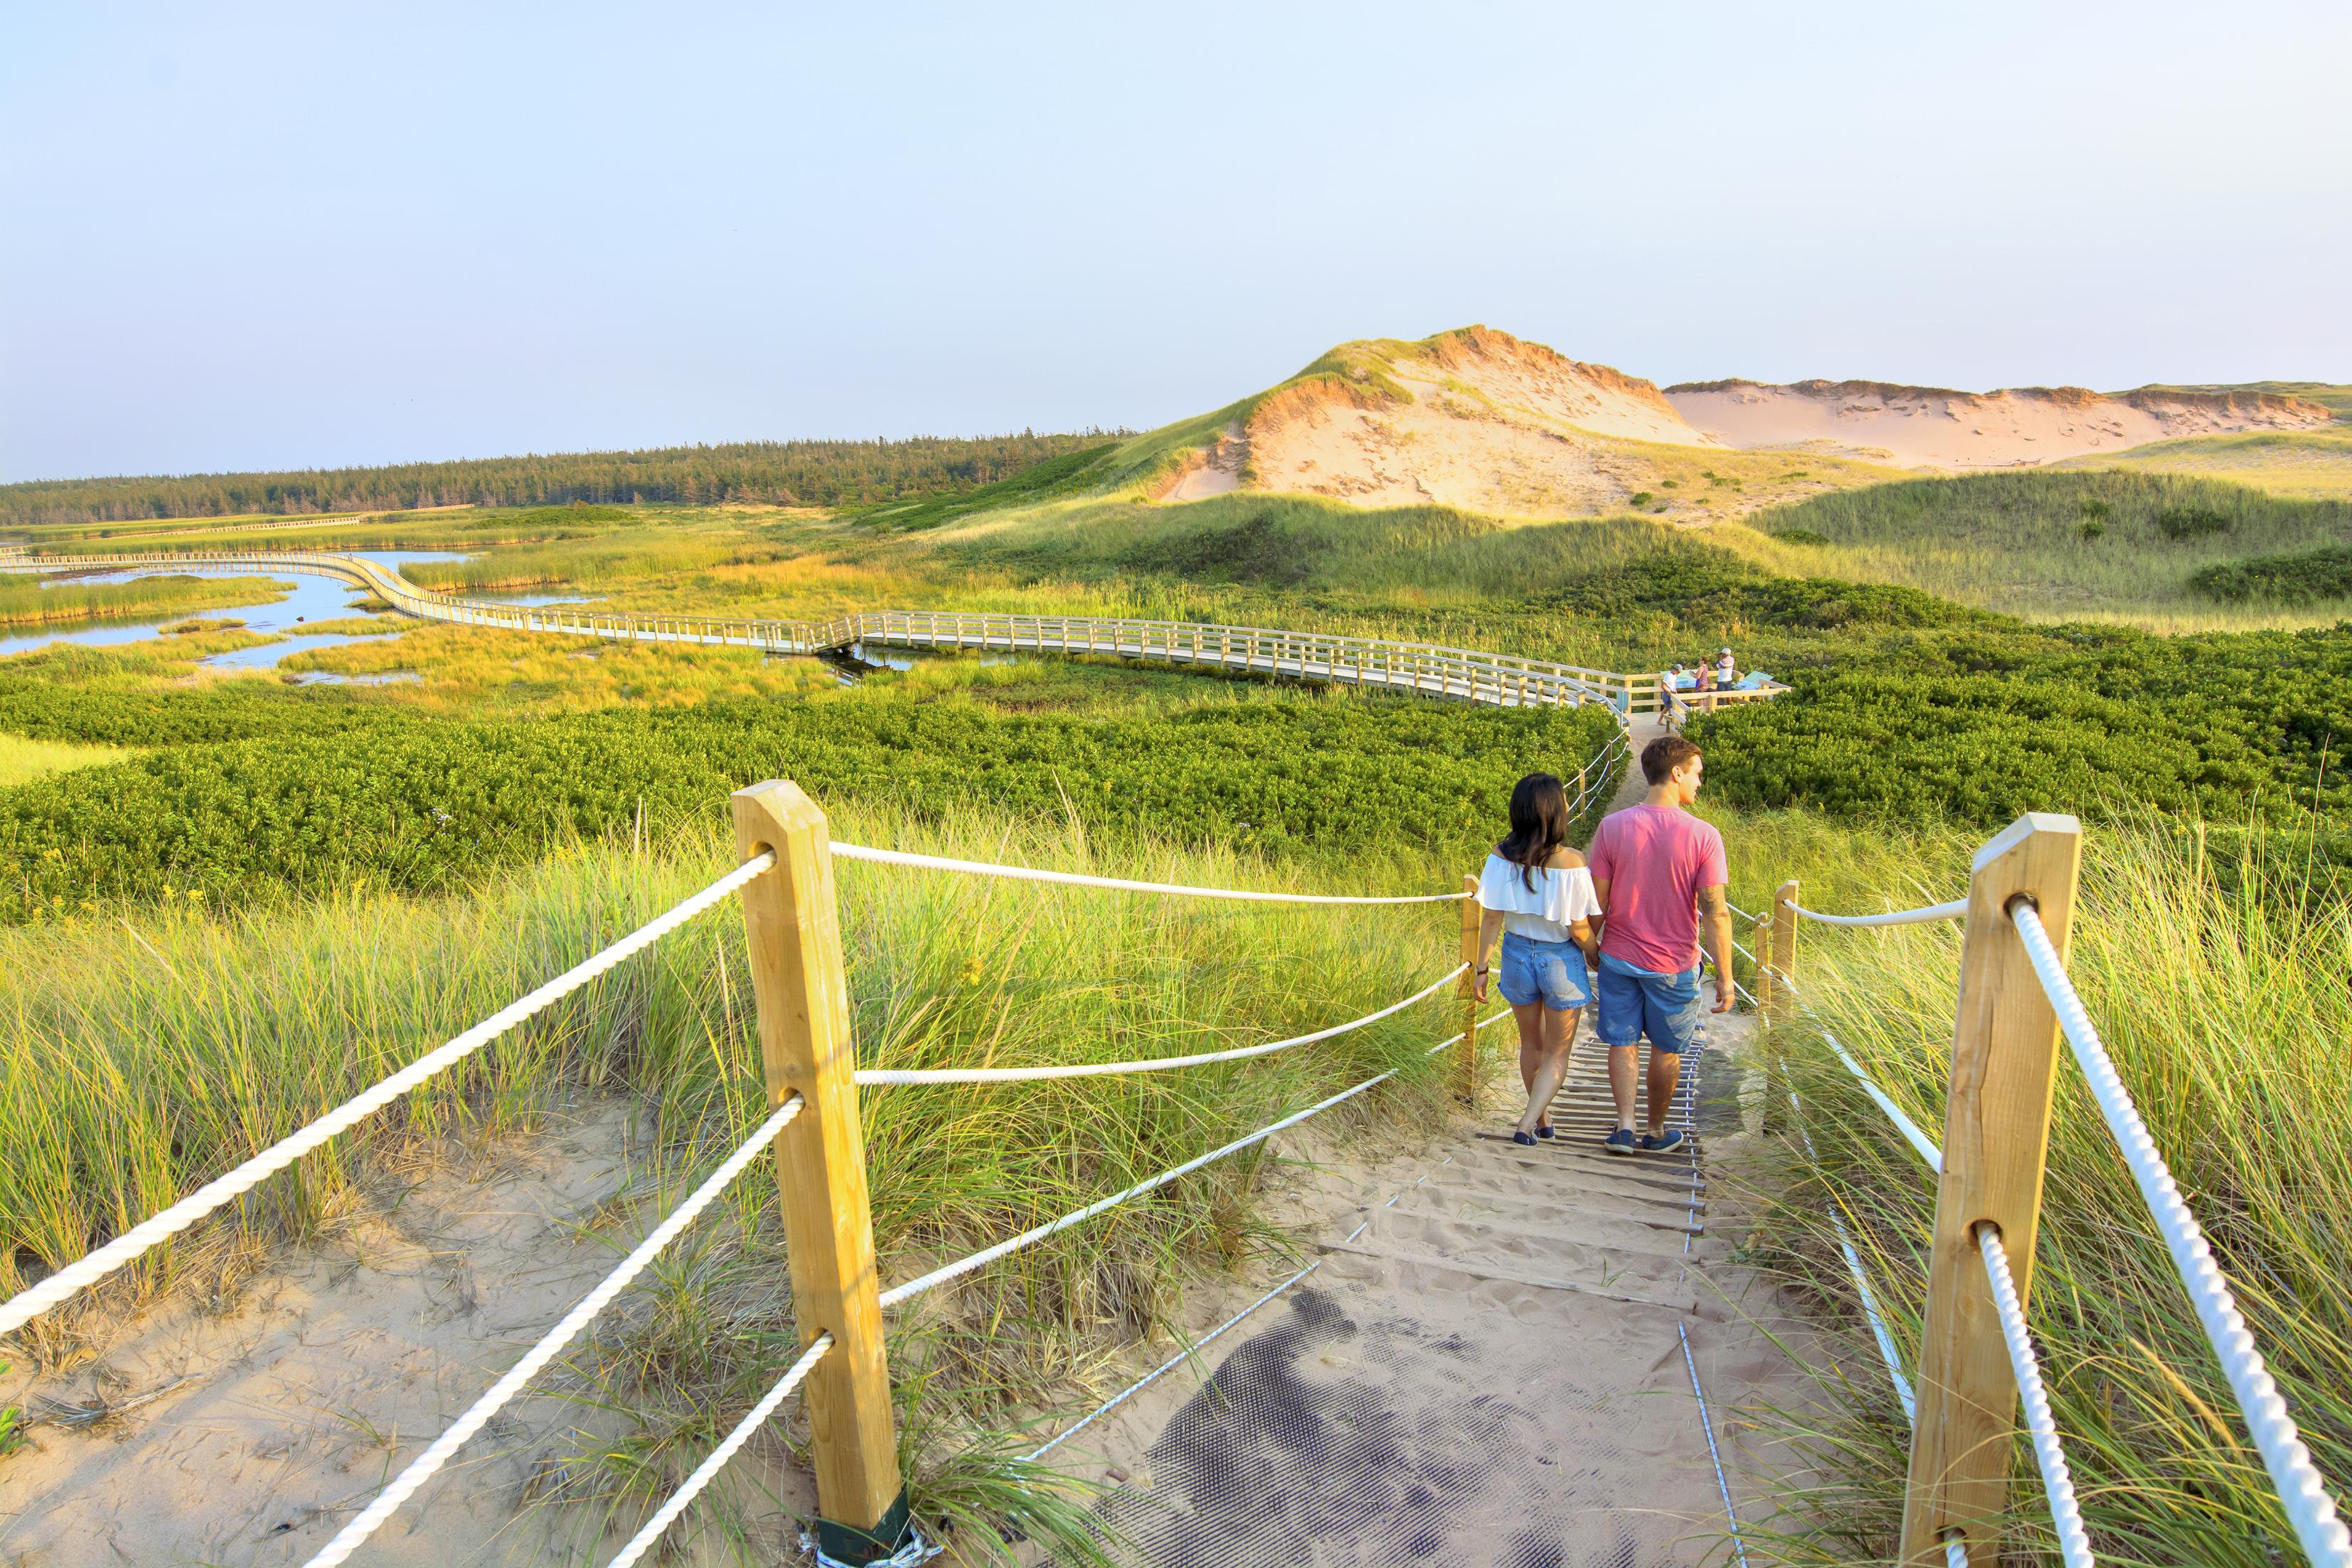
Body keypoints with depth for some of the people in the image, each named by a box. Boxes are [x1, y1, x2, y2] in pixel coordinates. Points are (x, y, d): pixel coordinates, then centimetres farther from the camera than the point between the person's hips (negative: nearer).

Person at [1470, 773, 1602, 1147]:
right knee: (1557, 1054, 14)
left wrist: (1481, 969, 2)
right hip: (1561, 962, -3)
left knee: (1531, 1043, 25)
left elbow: (1491, 918, -8)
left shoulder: (1502, 857, -13)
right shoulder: (1571, 863, -22)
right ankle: (1526, 1125, 0)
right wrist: (1599, 963, 3)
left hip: (1518, 955, 3)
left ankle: (1542, 1119, 40)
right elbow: (1580, 929, -15)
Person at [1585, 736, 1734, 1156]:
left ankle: (1625, 1125, 8)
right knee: (1667, 1050, 16)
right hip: (1673, 964, -1)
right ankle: (1656, 1132, 29)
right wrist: (1725, 976, -5)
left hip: (1618, 958, 1)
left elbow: (1597, 901, -5)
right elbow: (1716, 913, -14)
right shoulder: (1703, 836, -15)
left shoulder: (1613, 826, -9)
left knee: (1622, 1043, 14)